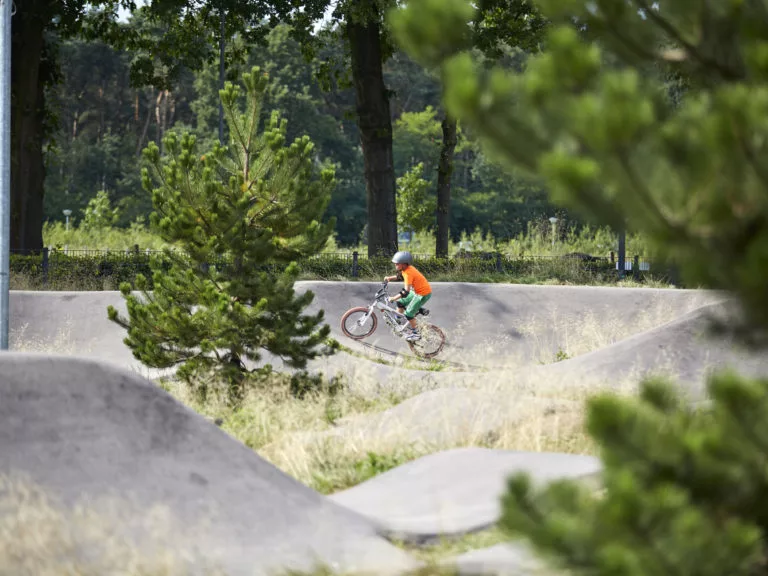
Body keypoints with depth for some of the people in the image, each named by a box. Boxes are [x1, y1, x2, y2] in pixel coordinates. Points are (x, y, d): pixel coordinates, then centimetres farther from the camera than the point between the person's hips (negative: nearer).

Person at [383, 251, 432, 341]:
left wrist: (393, 298, -30)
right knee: (400, 302, 14)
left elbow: (406, 292, -35)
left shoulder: (408, 273, -31)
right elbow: (400, 276, 20)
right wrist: (390, 278, 5)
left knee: (409, 313, -6)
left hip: (423, 294, -10)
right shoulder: (407, 268, -3)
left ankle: (416, 333, 10)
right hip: (417, 291, 10)